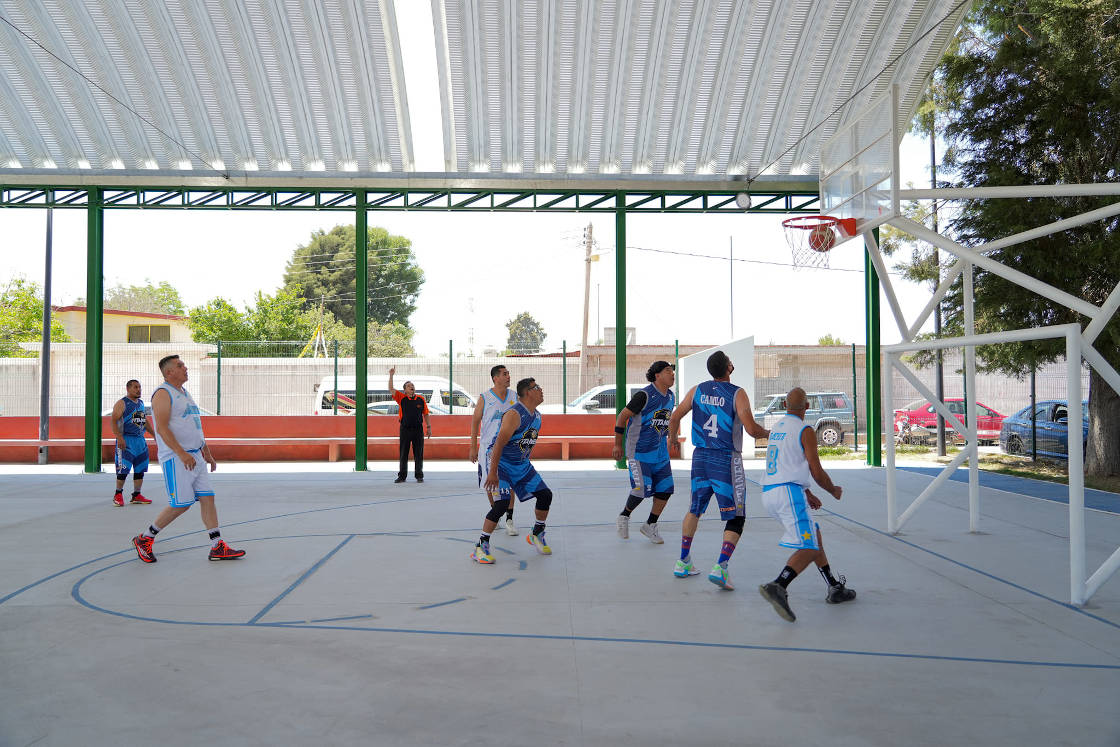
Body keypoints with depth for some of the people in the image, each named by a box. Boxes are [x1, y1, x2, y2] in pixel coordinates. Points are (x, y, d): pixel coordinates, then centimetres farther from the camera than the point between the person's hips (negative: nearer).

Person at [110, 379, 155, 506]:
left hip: (140, 440, 7)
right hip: (126, 440, -7)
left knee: (140, 469, 8)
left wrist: (155, 435, 21)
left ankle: (136, 495, 15)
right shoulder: (121, 403, -6)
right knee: (123, 470, -6)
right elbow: (113, 421, -14)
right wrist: (119, 437, -24)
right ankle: (118, 494, 10)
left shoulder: (141, 403, 17)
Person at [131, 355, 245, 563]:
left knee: (207, 498, 2)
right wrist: (182, 453, -28)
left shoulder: (184, 393, 19)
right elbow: (162, 428, -20)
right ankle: (144, 539, 13)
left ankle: (218, 548, 3)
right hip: (175, 458, -9)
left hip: (195, 456, 9)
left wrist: (207, 453, 23)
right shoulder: (163, 393, -10)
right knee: (181, 505, -6)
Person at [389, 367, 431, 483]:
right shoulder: (402, 398, 3)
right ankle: (402, 476, 13)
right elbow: (391, 388, -7)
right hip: (405, 429, 0)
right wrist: (391, 375, -15)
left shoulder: (421, 399, 6)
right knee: (403, 454, 5)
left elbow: (425, 414, 10)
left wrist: (428, 427, 5)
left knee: (418, 454, 3)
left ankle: (419, 476, 11)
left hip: (418, 429, 0)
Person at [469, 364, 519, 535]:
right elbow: (475, 422, 0)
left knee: (510, 484, -3)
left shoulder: (515, 396, 3)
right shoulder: (485, 398, -6)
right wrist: (473, 447, -3)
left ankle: (509, 519, 4)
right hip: (488, 446, -1)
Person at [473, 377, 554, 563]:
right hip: (502, 464, -8)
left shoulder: (537, 416, 6)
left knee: (545, 494, 5)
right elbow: (499, 443, -28)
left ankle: (537, 534, 25)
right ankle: (480, 547, -8)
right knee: (502, 503, -19)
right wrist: (493, 472, -31)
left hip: (522, 465, 9)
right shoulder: (514, 414, -23)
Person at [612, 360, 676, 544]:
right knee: (642, 489, -11)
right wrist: (618, 445, -7)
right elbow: (622, 416, -11)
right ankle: (623, 518, 17)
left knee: (665, 489, 2)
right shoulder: (644, 395, -16)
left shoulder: (669, 396, 7)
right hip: (639, 451, -7)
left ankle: (650, 525, 20)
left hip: (660, 451, 7)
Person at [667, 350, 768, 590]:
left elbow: (675, 417, 8)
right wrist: (768, 433, 6)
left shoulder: (697, 390, 4)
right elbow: (752, 429, -16)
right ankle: (720, 567, -12)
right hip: (727, 460, -5)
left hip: (701, 457, 5)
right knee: (736, 518, 3)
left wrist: (672, 438, 27)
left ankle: (683, 562, 25)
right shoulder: (737, 394, -10)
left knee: (695, 510, 21)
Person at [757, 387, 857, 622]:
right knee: (809, 548, -9)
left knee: (815, 535, 21)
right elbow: (817, 472, -5)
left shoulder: (776, 428, 18)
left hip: (769, 494, 9)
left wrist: (807, 494, 36)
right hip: (789, 493, -8)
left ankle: (834, 588, 25)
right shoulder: (805, 431, -6)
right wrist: (834, 490, 15)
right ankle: (777, 587, -29)